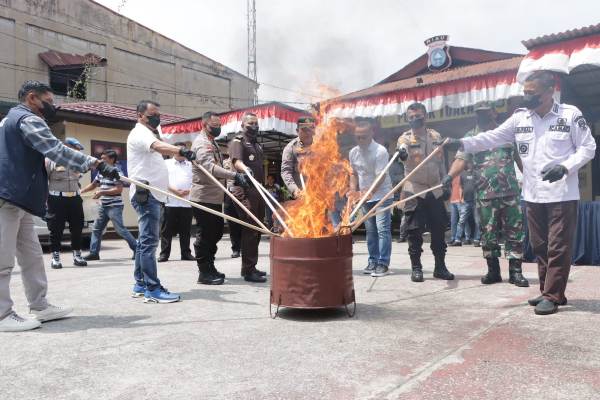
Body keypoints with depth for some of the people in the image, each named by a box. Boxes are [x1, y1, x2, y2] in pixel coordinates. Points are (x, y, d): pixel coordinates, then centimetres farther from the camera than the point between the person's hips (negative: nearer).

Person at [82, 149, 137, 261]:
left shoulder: (116, 172, -12)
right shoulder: (101, 172, 12)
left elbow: (119, 189, -19)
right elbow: (93, 185, 24)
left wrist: (102, 192, -19)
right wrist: (80, 191, 15)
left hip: (114, 206, -8)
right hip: (103, 206, 8)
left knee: (120, 229, -8)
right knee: (96, 229, 9)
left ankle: (136, 249, 2)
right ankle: (94, 253, 16)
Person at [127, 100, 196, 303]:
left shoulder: (149, 133, 24)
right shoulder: (139, 133, -8)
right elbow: (158, 146, -31)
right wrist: (180, 150, -48)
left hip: (152, 194, 10)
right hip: (146, 194, -10)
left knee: (145, 241, 12)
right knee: (149, 241, -12)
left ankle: (140, 285, 18)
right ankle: (153, 289, -12)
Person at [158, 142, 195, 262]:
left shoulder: (191, 165, 18)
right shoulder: (166, 163, 11)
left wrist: (189, 190, -9)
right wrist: (174, 191, -13)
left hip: (187, 202, 2)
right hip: (170, 202, -2)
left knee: (185, 230, 5)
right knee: (167, 230, 0)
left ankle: (186, 253, 12)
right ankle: (164, 253, 6)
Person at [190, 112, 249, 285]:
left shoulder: (211, 142, 19)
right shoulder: (202, 143, -14)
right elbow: (210, 167, -32)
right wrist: (234, 175, -43)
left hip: (215, 197, 10)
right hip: (204, 197, -10)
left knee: (216, 232, 15)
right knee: (205, 235, -3)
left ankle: (210, 268, 27)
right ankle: (204, 272, 6)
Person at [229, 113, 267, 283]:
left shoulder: (257, 146, 23)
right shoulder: (238, 142, -3)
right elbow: (236, 161, -23)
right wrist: (245, 169, -44)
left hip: (258, 191, 9)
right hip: (244, 191, -9)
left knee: (256, 230, 12)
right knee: (250, 230, -11)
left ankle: (250, 267, 22)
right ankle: (248, 271, -7)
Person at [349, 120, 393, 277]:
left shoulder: (380, 151, -17)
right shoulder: (353, 152, 2)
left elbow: (381, 176, -23)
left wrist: (369, 192, -35)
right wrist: (353, 190, -4)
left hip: (381, 195, -6)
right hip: (365, 197, 6)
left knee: (382, 229, -8)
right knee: (370, 230, 10)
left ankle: (383, 264, -3)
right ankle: (373, 262, 19)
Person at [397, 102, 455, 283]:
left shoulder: (436, 137, 8)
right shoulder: (405, 138, -5)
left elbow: (441, 163, 14)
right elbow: (404, 154, -29)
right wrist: (402, 153, -53)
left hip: (435, 190, 4)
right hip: (414, 191, -3)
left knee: (439, 230, 7)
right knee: (415, 231, 0)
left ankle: (440, 267, 19)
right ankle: (416, 268, 11)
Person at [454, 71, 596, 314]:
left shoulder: (571, 114, -5)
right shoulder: (520, 117, 5)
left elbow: (588, 148, -1)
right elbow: (493, 138, 1)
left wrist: (565, 167, -18)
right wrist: (462, 143, -11)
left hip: (562, 194, -4)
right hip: (533, 195, 5)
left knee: (558, 247, -1)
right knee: (540, 246, 11)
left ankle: (552, 296, 8)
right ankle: (549, 292, 24)